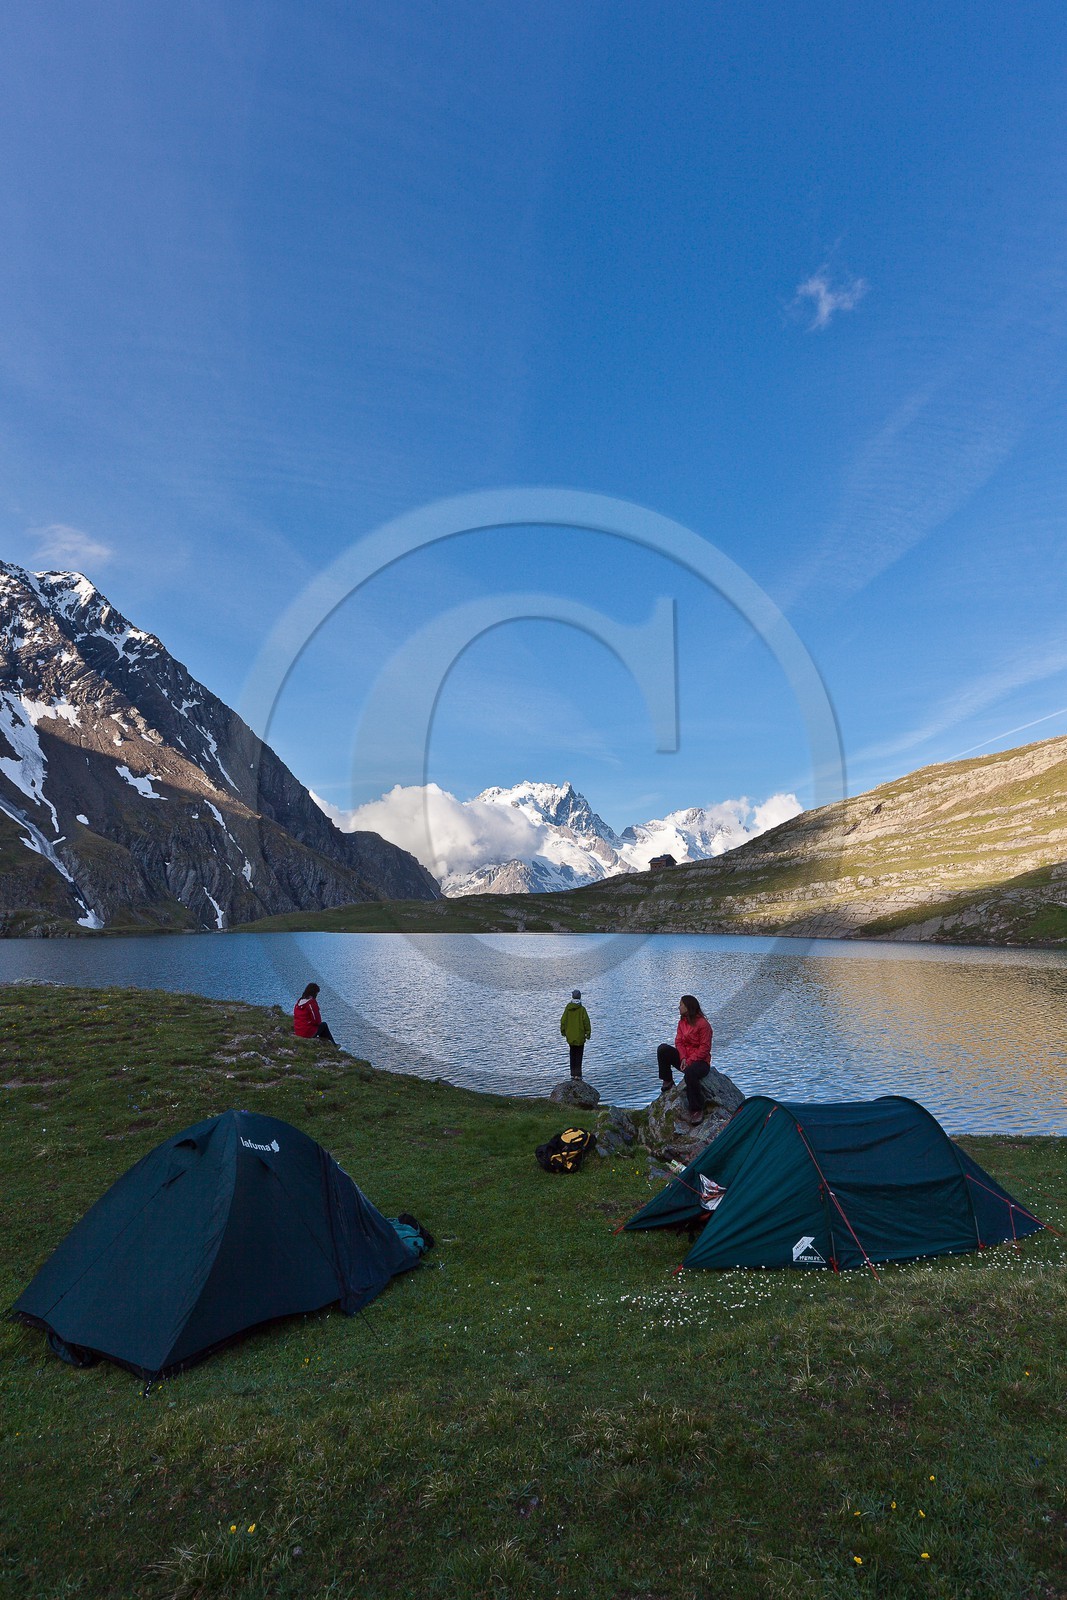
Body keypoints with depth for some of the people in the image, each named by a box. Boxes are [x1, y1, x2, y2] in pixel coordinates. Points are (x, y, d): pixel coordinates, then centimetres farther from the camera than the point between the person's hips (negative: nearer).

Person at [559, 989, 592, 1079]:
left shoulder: (568, 1008, -5)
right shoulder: (582, 1009, -14)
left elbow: (563, 1020, 1)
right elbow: (586, 1022, -12)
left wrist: (563, 1031, 14)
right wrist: (588, 1033, 0)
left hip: (570, 1035, 3)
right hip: (580, 1036, -3)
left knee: (572, 1054, 17)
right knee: (579, 1055, 5)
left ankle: (573, 1073, 21)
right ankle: (578, 1074, 1)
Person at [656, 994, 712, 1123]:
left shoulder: (703, 1024, -15)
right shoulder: (682, 1022, 8)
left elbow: (704, 1049, -17)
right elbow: (679, 1042, 3)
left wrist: (689, 1061, -22)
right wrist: (683, 1058, -15)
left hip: (701, 1061, -7)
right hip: (685, 1059, 7)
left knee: (689, 1072, -41)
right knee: (663, 1049, -15)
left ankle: (697, 1110, -27)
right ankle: (667, 1082, -4)